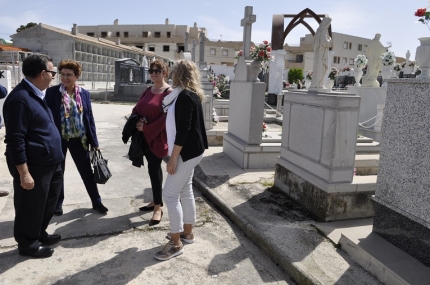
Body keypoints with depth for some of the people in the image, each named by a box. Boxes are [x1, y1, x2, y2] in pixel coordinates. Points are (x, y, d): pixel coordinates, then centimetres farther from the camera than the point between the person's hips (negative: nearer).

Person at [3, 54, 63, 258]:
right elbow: (15, 140, -23)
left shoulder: (36, 95, 10)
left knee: (48, 202, 22)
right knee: (31, 207, 8)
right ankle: (27, 244, 27)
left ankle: (39, 234, 41)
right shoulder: (20, 98, -21)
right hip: (33, 166, -10)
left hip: (49, 163, 10)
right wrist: (24, 173, -23)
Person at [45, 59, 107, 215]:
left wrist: (94, 141, 3)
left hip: (79, 139, 1)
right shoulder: (52, 92, -5)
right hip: (58, 139, -1)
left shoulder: (84, 94, 1)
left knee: (87, 171, 9)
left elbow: (89, 118, 4)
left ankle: (96, 201, 24)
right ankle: (58, 203, 31)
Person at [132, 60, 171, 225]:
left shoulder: (169, 93, -11)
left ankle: (158, 208, 5)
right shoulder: (148, 91, 13)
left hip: (158, 137, -7)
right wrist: (137, 121, -8)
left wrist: (147, 129, -17)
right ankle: (156, 201, 28)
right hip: (145, 136, 8)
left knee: (154, 169, -6)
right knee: (153, 168, 15)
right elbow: (136, 109, 13)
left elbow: (165, 118, -18)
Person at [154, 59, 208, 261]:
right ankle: (187, 232, 30)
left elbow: (183, 130, -24)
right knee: (185, 191, 17)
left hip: (186, 152, -10)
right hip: (190, 151, 10)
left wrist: (173, 158, -21)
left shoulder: (185, 96, -18)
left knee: (170, 194, -5)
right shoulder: (191, 95, 13)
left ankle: (175, 243, 4)